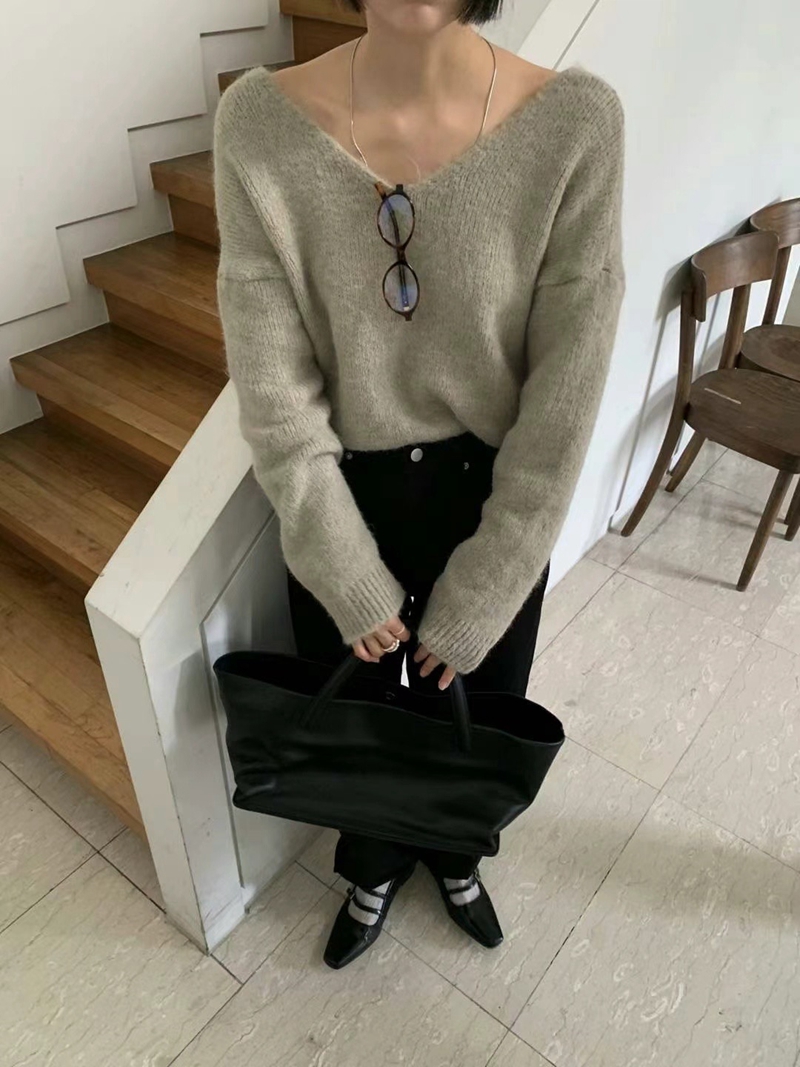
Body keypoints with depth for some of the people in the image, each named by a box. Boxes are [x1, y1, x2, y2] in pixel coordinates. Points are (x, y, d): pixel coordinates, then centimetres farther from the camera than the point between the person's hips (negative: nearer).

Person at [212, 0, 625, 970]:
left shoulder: (576, 122, -17)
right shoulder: (259, 121, -15)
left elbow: (564, 393, -14)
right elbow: (273, 387, -13)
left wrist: (473, 604, -10)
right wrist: (352, 582, -11)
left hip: (494, 502, 0)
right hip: (339, 503, 1)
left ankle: (454, 853, 62)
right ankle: (373, 868, 60)